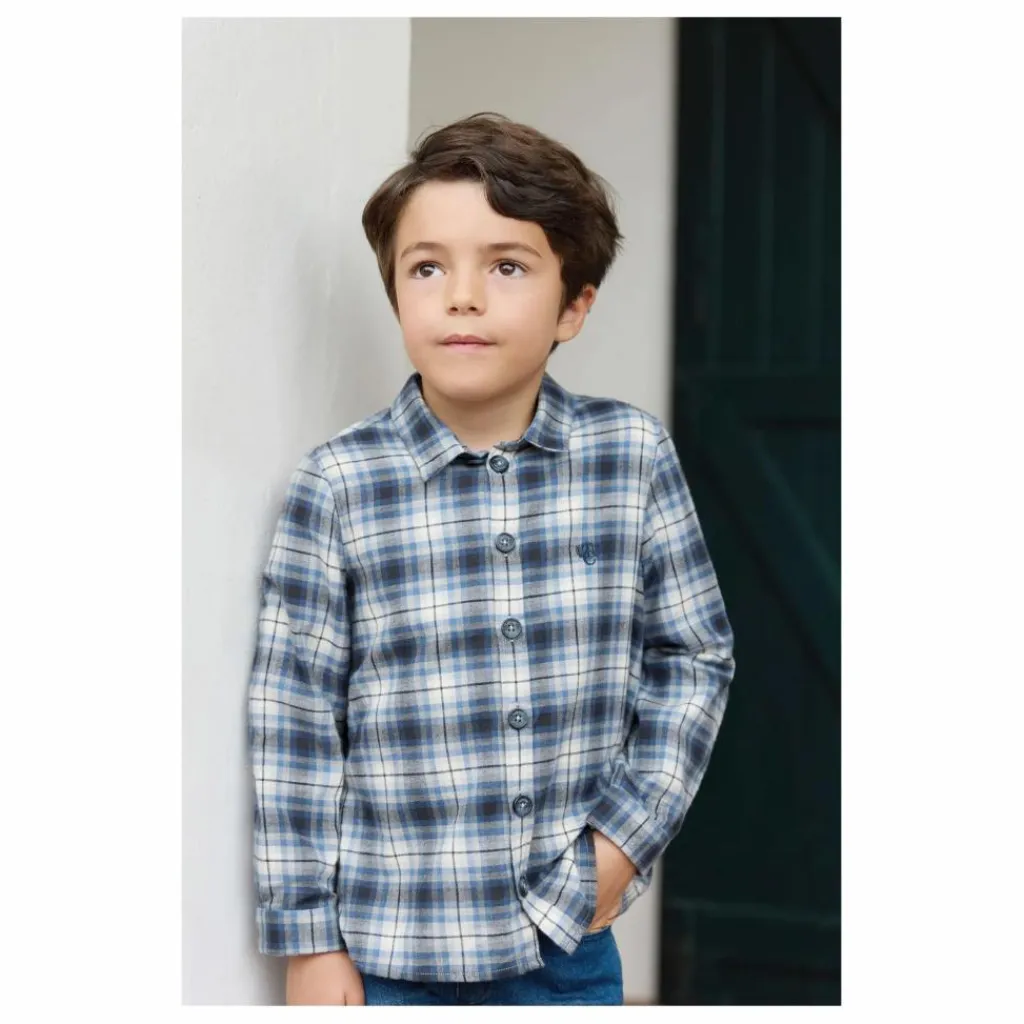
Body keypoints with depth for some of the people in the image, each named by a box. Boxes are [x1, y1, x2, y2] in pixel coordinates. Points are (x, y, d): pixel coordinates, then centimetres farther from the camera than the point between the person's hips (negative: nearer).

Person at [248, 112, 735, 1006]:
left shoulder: (635, 456, -5)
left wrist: (632, 828, -5)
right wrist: (309, 938, -4)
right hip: (389, 949, -1)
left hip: (569, 938, 2)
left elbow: (693, 655, 5)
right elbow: (295, 718, -5)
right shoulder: (338, 485, -9)